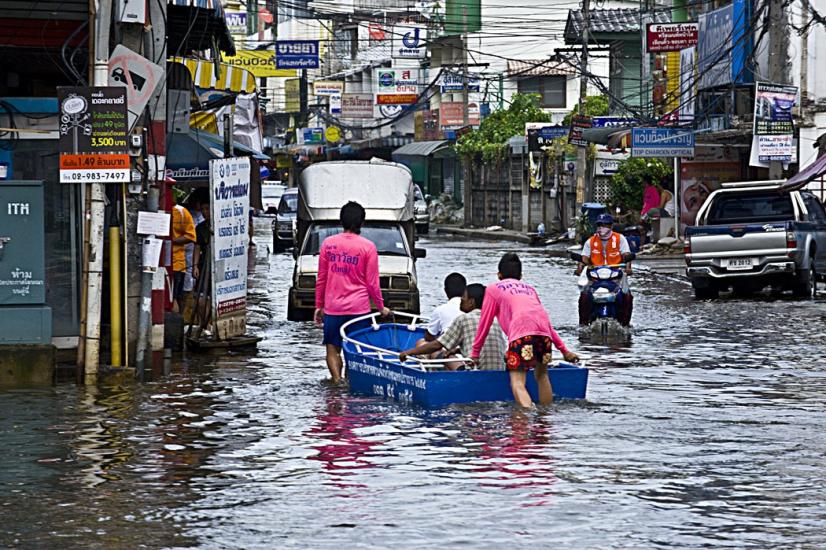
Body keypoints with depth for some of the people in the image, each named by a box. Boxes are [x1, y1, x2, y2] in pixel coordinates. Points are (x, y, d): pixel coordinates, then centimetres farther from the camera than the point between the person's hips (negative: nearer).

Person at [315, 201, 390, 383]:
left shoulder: (328, 243, 1)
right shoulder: (368, 247, -5)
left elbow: (321, 279, 6)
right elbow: (372, 283, -2)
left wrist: (319, 305, 15)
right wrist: (381, 307, 10)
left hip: (333, 307, 1)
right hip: (359, 307, -1)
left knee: (332, 349, 5)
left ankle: (337, 380, -14)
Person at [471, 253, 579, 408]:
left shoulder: (493, 289, 24)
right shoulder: (529, 288, 37)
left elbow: (485, 324, 23)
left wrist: (475, 353, 30)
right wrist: (564, 350, 42)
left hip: (521, 331, -5)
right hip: (544, 331, 5)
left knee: (517, 382, -12)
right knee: (542, 374, 24)